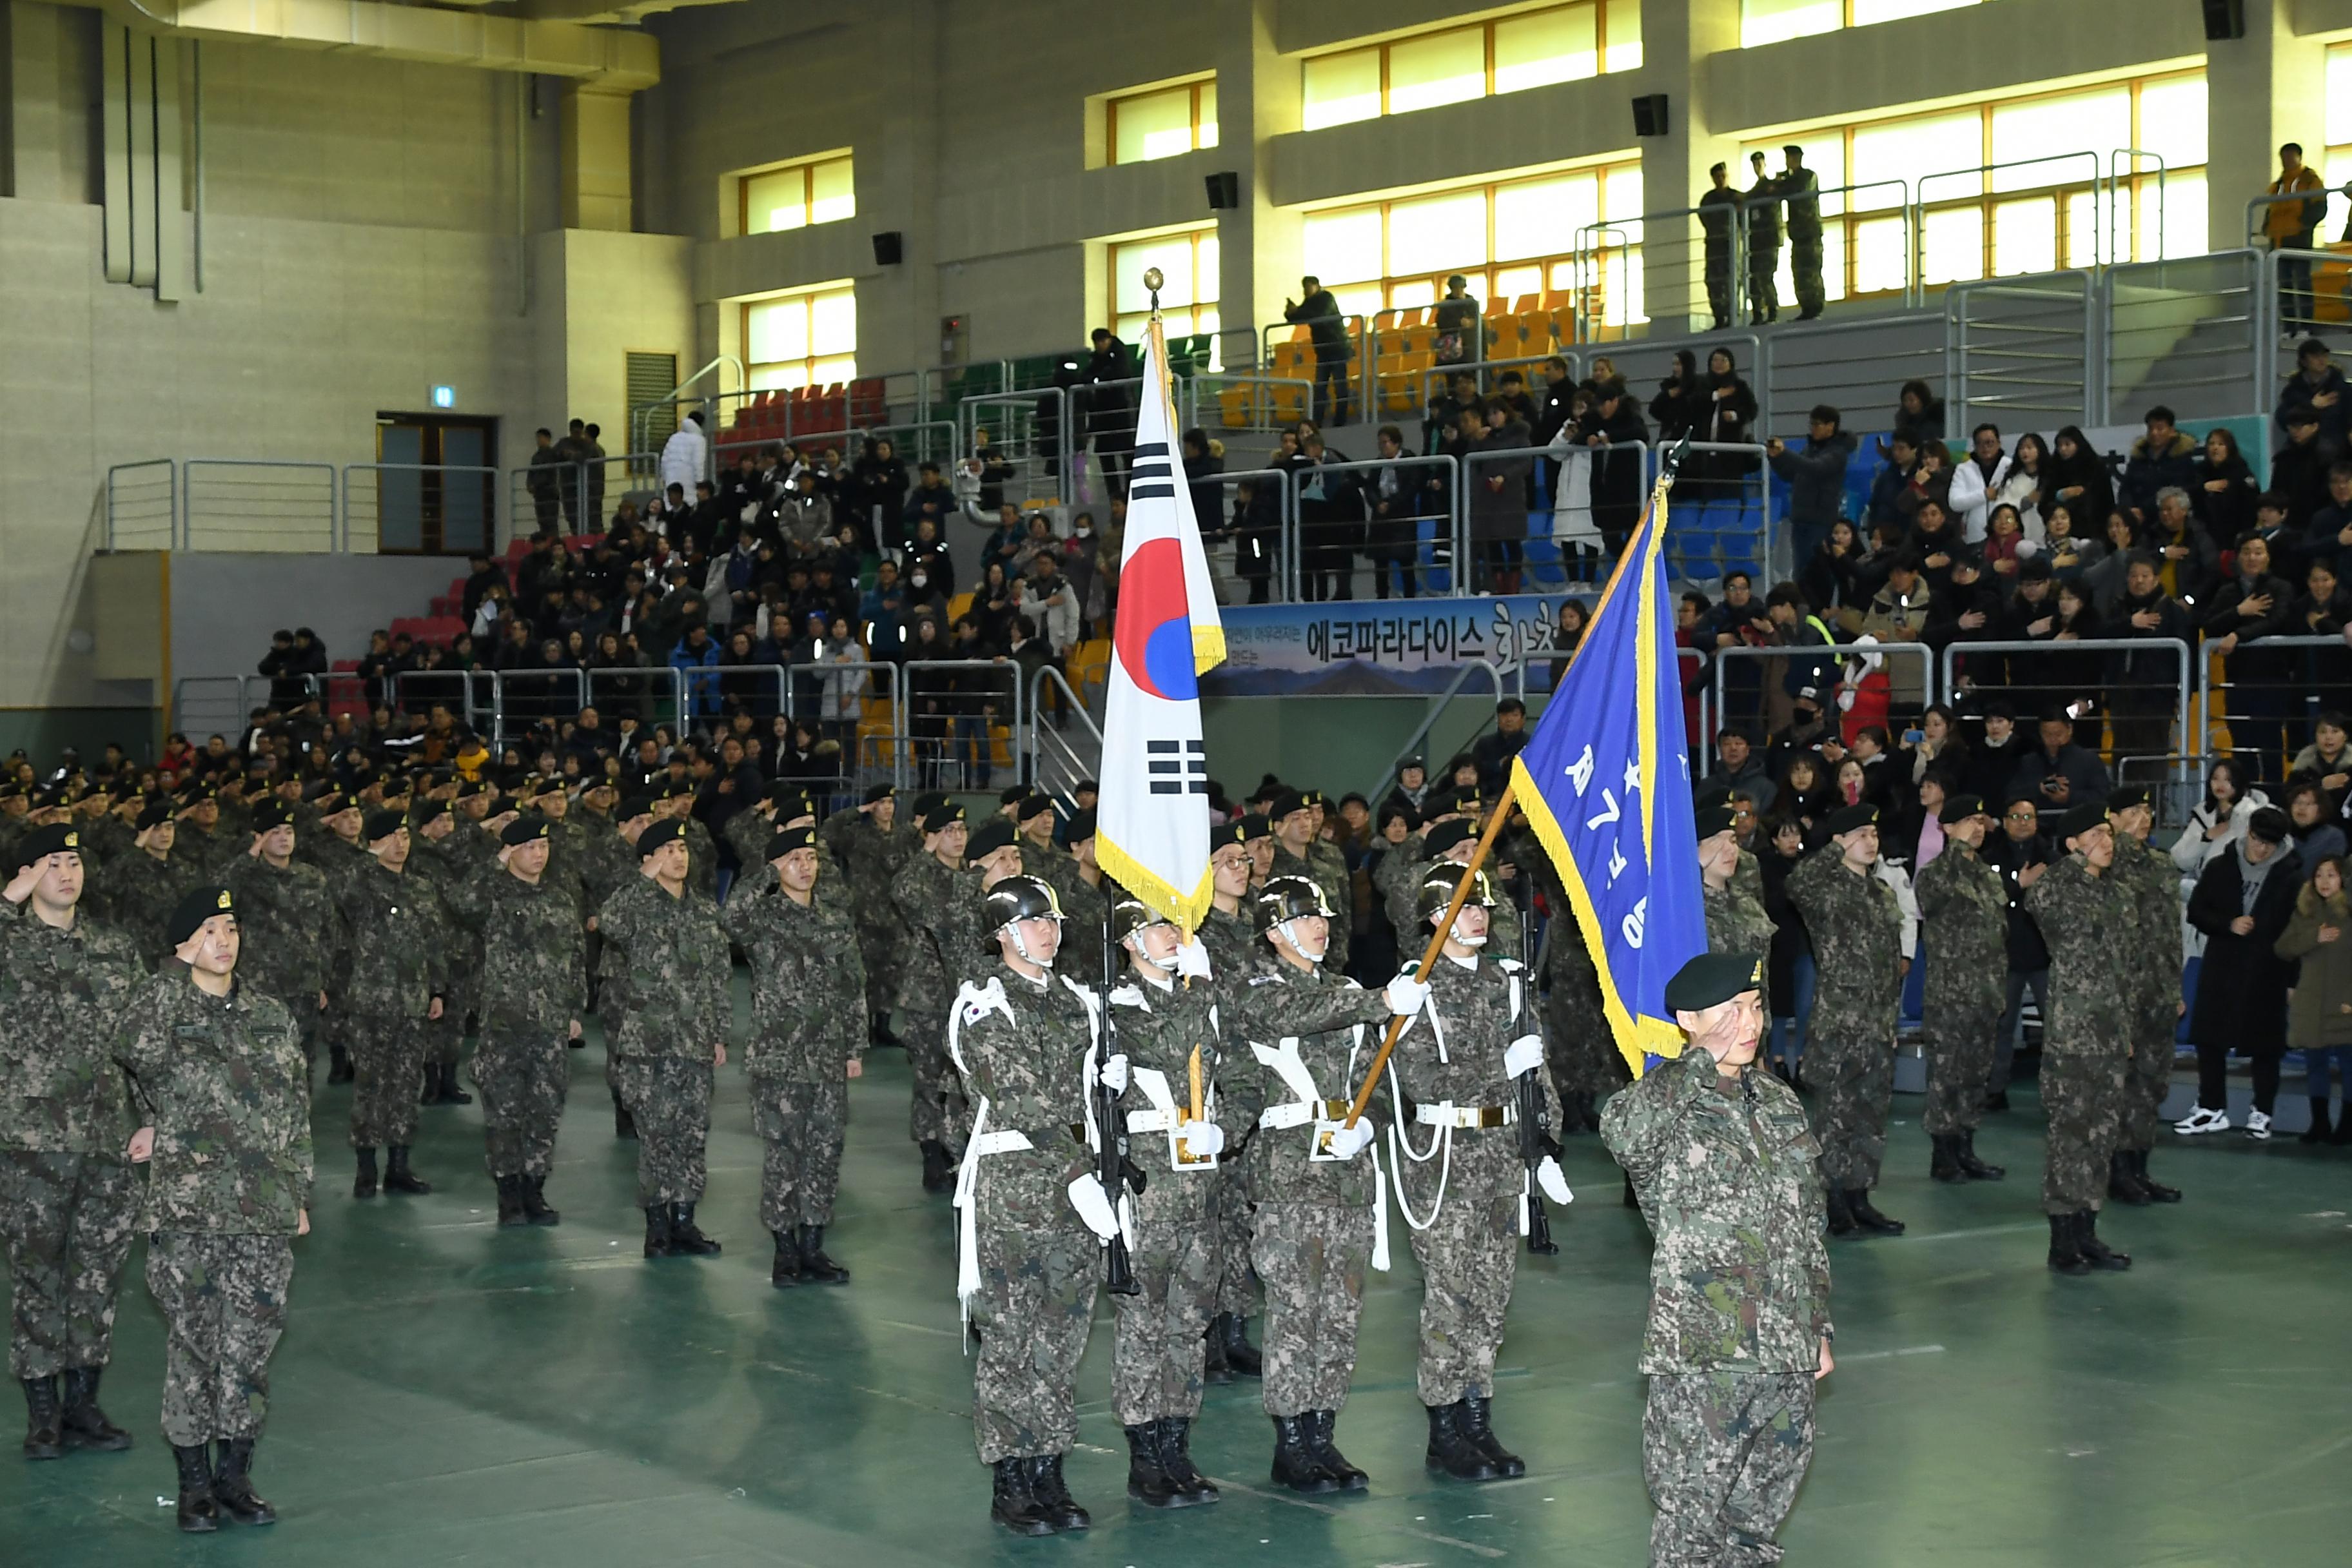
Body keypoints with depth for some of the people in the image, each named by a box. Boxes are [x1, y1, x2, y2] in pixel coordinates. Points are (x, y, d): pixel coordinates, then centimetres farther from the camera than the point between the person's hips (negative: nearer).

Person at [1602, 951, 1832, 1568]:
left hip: (1787, 1354, 6)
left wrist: (1819, 1328, 19)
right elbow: (1620, 1129, -30)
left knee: (1760, 1517, 15)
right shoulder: (1666, 1099, -6)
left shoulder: (1780, 1100, 12)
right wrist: (1703, 1058, -21)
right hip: (1701, 1355, -6)